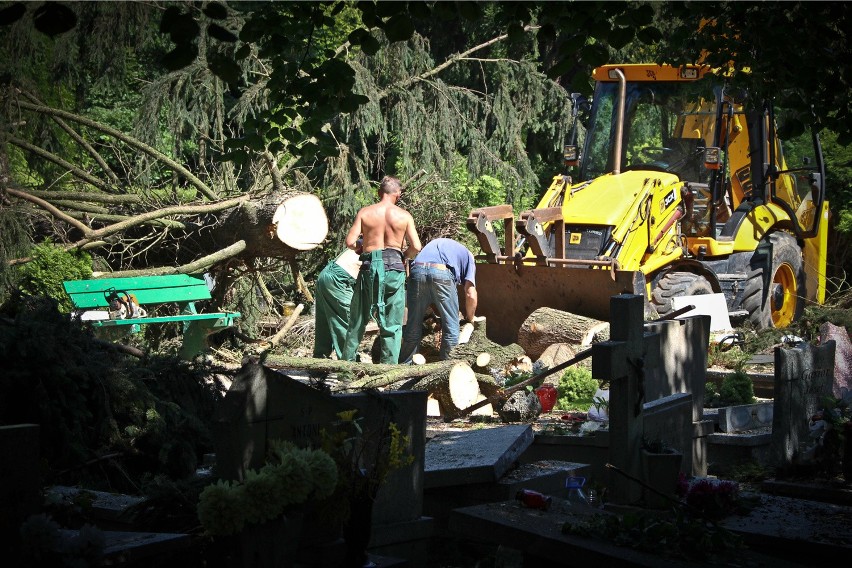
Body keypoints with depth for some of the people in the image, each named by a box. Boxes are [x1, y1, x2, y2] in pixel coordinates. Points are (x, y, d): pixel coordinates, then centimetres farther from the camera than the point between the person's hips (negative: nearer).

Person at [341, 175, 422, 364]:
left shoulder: (365, 212, 0)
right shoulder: (404, 216, 0)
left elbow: (350, 242, -5)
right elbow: (416, 247, -5)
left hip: (369, 267, 1)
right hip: (394, 268, 0)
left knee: (358, 319, 13)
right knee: (392, 324, 6)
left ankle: (347, 361, 16)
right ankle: (389, 365, 3)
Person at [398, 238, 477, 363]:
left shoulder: (434, 244, 41)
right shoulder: (467, 255, 28)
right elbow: (470, 295, 15)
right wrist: (470, 319, 31)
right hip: (441, 273, -4)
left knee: (413, 327, 15)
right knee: (451, 329, 10)